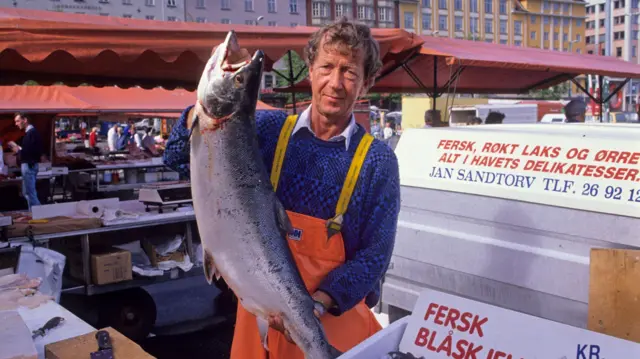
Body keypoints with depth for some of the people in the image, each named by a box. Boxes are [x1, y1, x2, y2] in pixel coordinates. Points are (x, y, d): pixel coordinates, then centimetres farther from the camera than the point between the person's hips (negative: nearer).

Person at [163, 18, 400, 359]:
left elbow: (374, 254, -9)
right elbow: (180, 158, -7)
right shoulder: (268, 128, -5)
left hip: (337, 319, -2)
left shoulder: (377, 161, -10)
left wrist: (318, 304, -23)